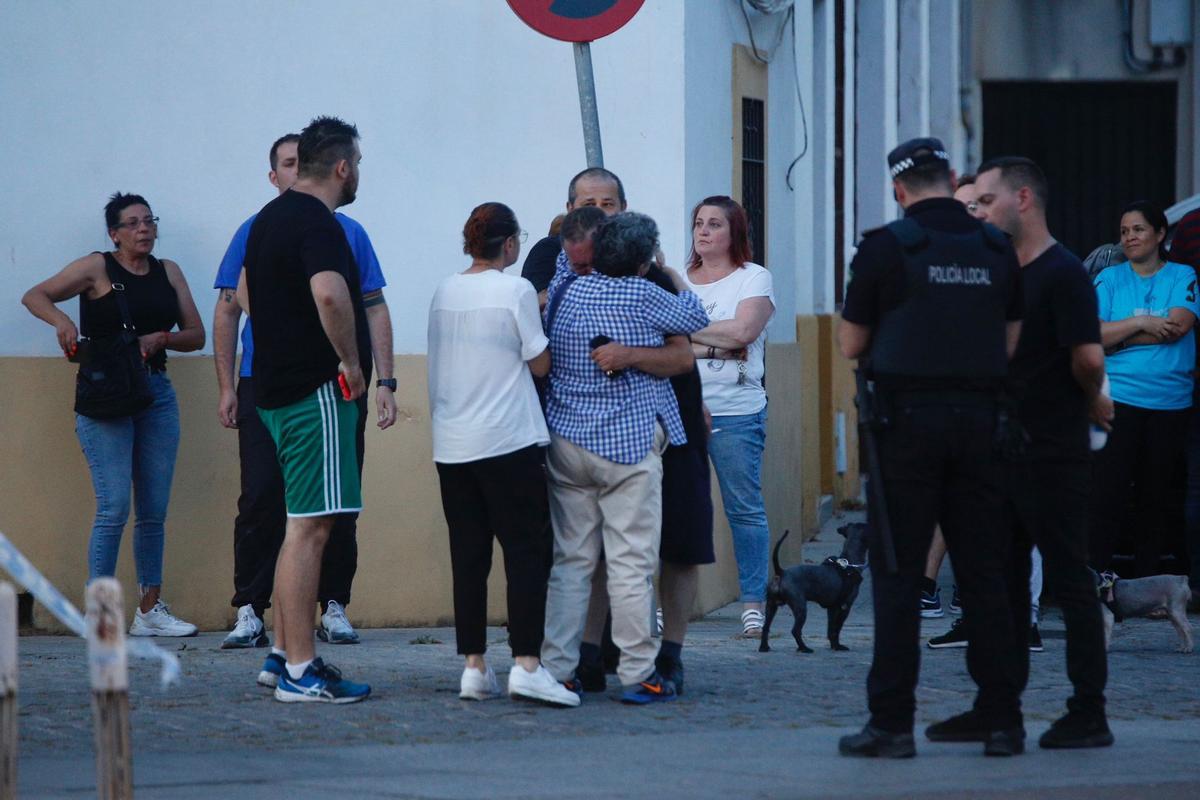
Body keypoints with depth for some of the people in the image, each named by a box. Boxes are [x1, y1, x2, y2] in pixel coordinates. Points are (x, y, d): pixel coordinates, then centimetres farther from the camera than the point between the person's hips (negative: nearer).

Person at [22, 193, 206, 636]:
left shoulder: (167, 272, 12)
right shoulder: (97, 268, -1)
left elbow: (196, 335, 11)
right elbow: (34, 296, 0)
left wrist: (160, 338, -8)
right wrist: (61, 320, -20)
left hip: (157, 392, 5)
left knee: (154, 511, 6)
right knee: (115, 507, -13)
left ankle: (150, 609, 12)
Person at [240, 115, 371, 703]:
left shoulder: (270, 219, 16)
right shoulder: (319, 225, -16)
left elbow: (246, 292, 30)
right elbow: (330, 294, -34)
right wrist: (351, 361, -21)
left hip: (278, 385, 10)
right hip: (316, 390, -10)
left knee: (305, 523, 17)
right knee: (309, 527, -9)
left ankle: (285, 654, 22)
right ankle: (299, 672, -9)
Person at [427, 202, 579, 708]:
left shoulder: (444, 292, 9)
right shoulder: (515, 290, -8)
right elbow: (540, 363, -4)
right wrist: (539, 317, 11)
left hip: (451, 445, 6)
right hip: (508, 440, -6)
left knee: (468, 556, 8)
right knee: (527, 551, -3)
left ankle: (473, 667, 7)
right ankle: (526, 664, -12)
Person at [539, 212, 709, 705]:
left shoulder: (565, 294, 7)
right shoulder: (641, 296, -9)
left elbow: (543, 362, 21)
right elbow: (694, 320, 6)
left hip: (565, 442, 6)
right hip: (629, 445, -5)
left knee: (570, 561, 9)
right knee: (631, 564, -2)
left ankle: (555, 670, 6)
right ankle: (637, 675, -2)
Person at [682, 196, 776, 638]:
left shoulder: (754, 278, 5)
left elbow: (743, 330, -11)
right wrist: (714, 345, -8)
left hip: (735, 412, -3)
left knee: (745, 508, -1)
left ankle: (753, 605, 4)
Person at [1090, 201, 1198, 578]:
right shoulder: (1109, 279, 7)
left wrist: (1118, 336, -8)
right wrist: (1141, 324, -12)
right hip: (1118, 400, -1)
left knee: (1156, 496, 6)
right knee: (1107, 494, -9)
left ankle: (1147, 583, 12)